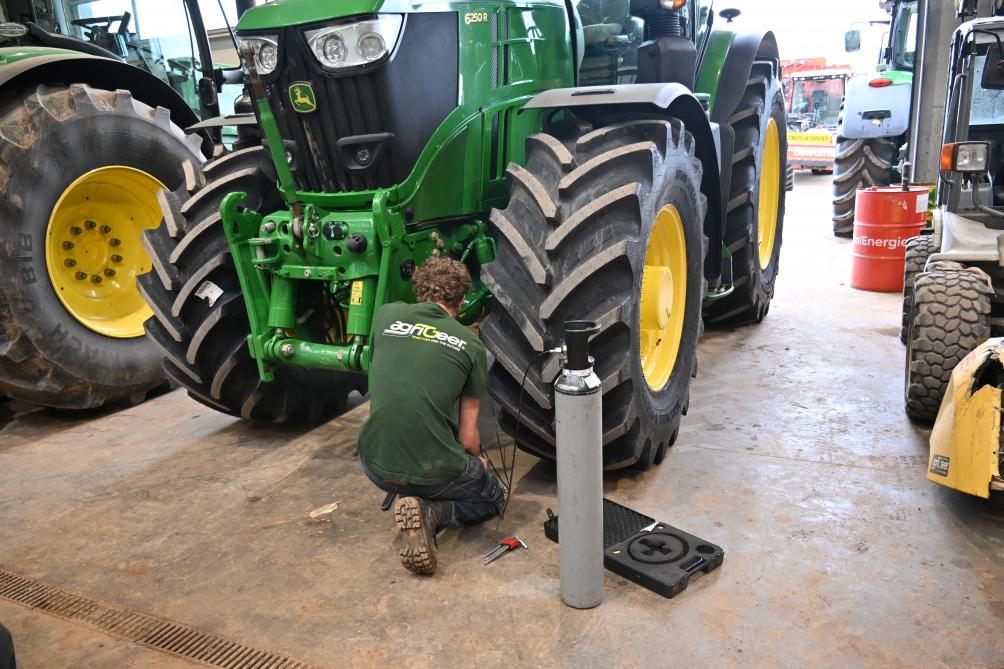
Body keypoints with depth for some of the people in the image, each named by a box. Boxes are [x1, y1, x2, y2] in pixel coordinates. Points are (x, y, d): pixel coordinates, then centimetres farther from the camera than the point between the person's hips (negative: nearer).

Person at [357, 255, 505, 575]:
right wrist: (478, 462, 26)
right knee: (492, 498, 26)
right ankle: (431, 513, -2)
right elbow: (468, 437, 1)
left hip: (376, 465, 5)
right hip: (435, 473, -5)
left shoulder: (386, 315, 4)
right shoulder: (471, 345, -1)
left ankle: (406, 499, 13)